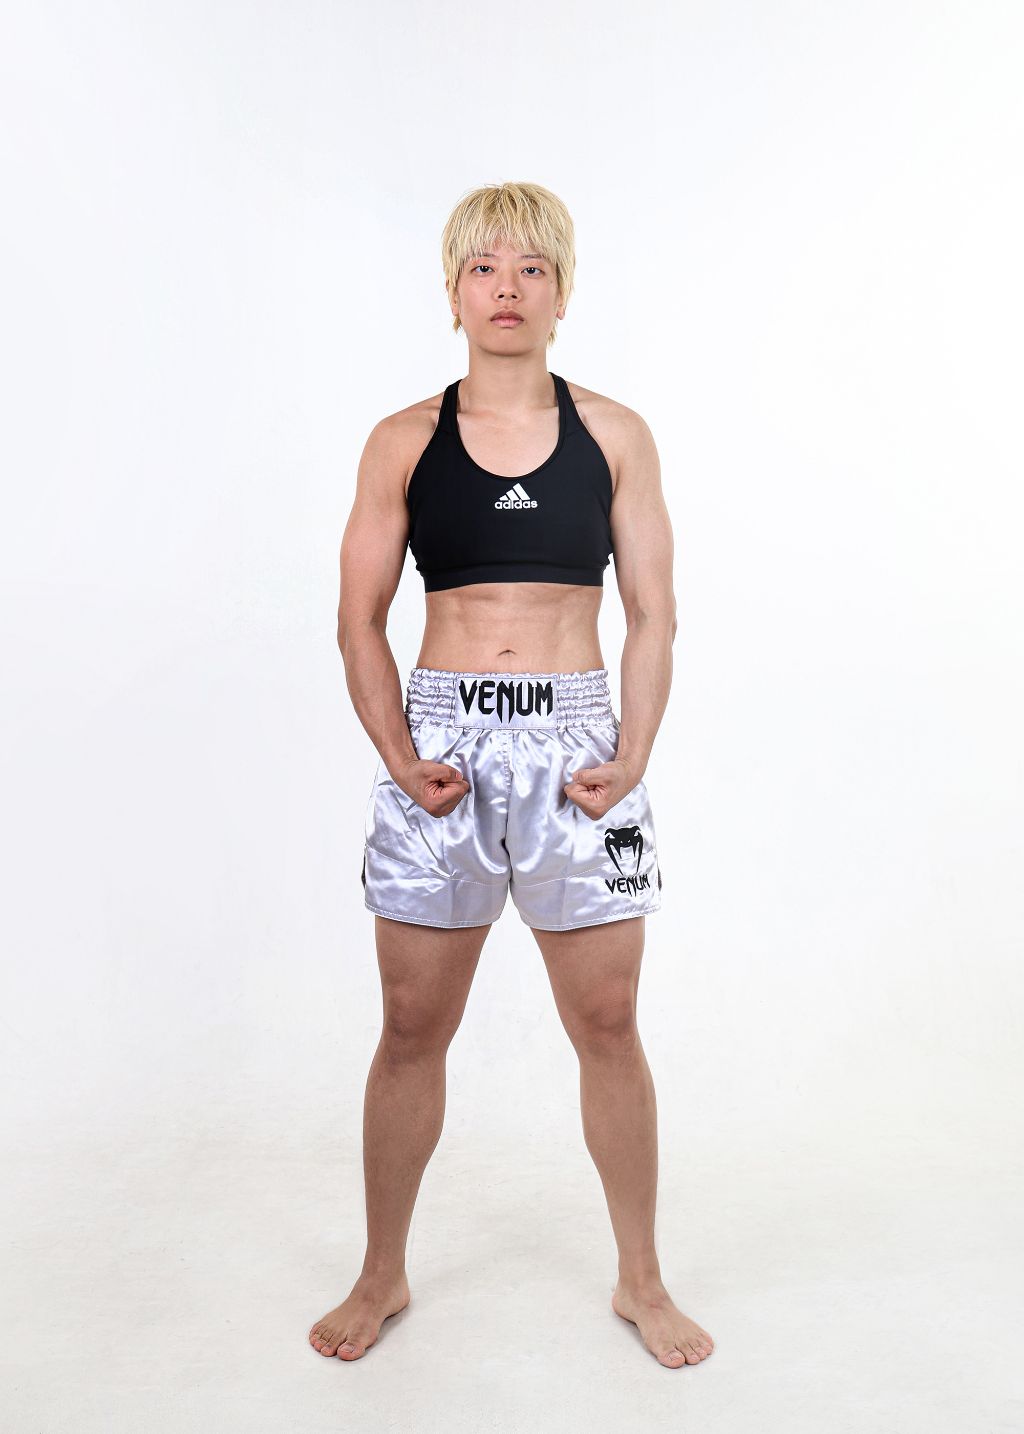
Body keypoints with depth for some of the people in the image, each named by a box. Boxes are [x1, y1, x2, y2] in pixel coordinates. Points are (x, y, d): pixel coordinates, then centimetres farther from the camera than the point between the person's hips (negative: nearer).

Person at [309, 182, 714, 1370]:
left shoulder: (614, 436, 5)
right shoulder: (403, 443, 5)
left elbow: (653, 615, 5)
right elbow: (359, 620, 4)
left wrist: (632, 757, -7)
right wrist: (401, 760, -8)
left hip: (576, 740, 0)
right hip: (442, 737, 0)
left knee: (607, 1027, 8)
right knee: (412, 1030, 9)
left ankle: (640, 1281, 30)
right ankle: (382, 1274, 32)